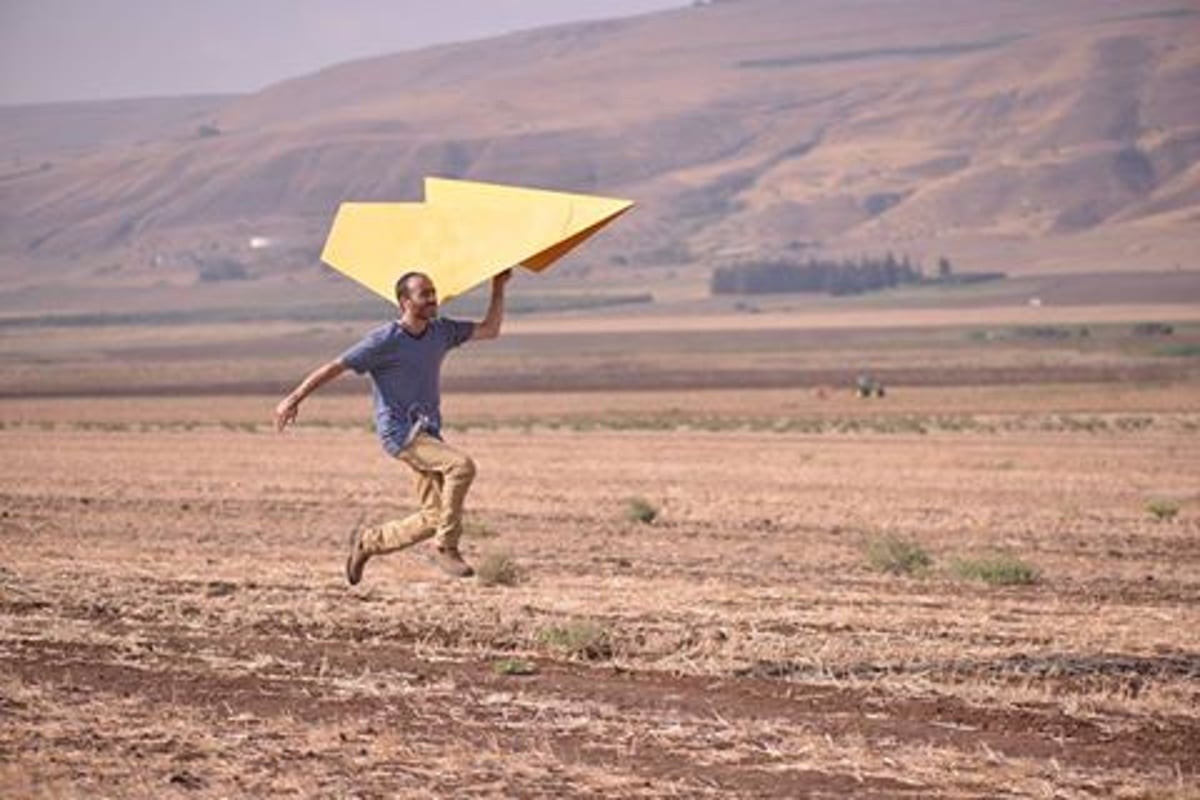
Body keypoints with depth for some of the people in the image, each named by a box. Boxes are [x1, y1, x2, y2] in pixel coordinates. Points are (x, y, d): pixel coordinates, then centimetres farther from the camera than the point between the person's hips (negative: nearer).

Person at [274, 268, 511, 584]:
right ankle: (447, 549, -18)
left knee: (434, 518, 2)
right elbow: (335, 367, -11)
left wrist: (498, 288, 4)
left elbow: (489, 330, 13)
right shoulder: (384, 341, -13)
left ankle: (368, 541, 23)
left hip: (428, 433, 7)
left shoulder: (441, 331, 6)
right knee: (461, 465, -28)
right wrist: (293, 399, -13)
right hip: (399, 433, -7)